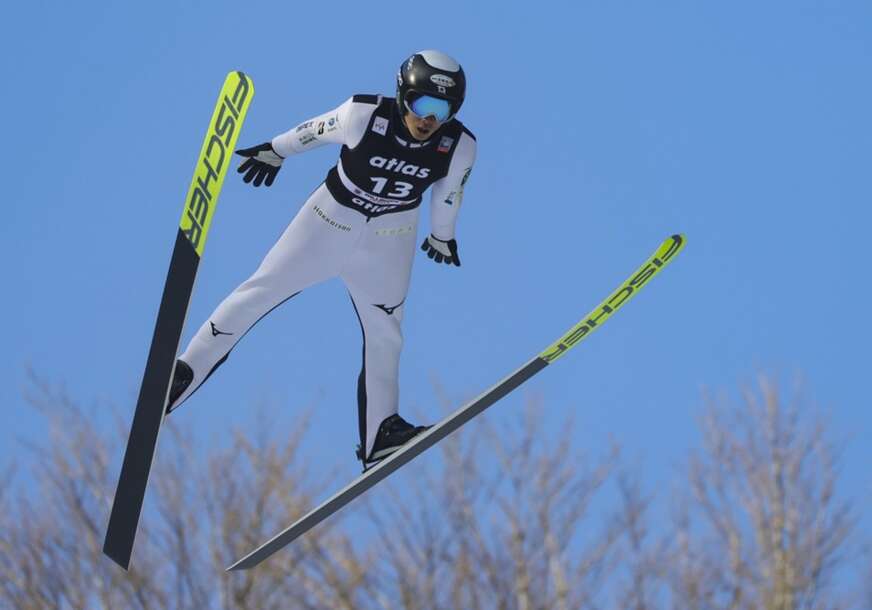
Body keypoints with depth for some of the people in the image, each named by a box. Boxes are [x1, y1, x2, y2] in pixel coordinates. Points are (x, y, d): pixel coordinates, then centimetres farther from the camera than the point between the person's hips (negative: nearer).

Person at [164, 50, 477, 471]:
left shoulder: (459, 147, -19)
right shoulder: (364, 114, -27)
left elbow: (448, 193, 2)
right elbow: (318, 130, -8)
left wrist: (442, 236, 18)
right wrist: (274, 151, 9)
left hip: (388, 241, 2)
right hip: (331, 216, -2)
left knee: (384, 334, 8)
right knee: (260, 291, 0)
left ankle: (380, 434, 19)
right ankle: (184, 372, 8)